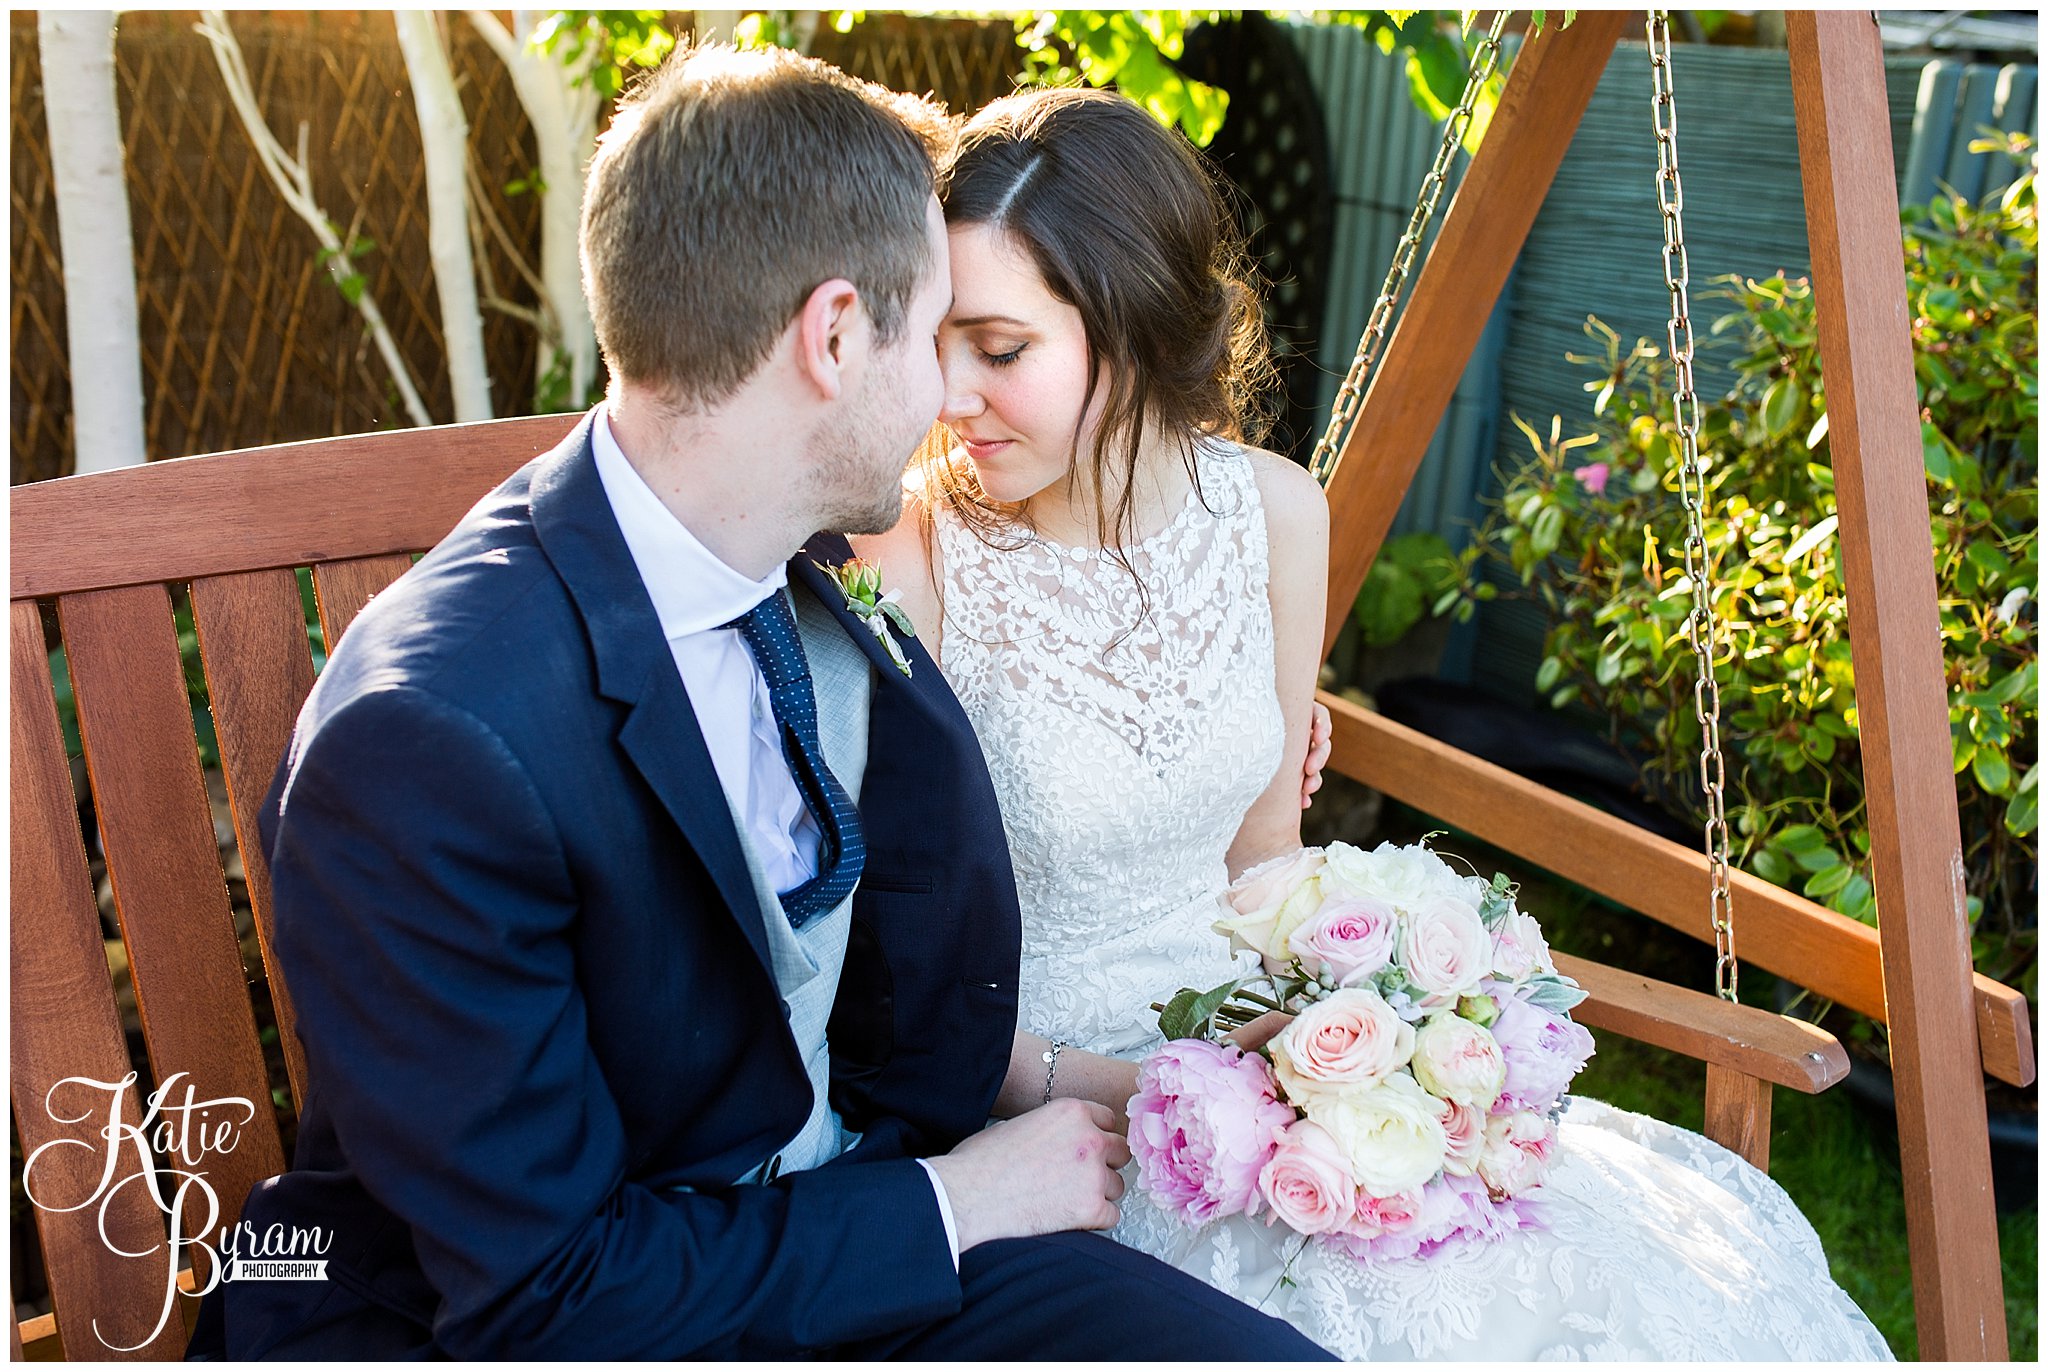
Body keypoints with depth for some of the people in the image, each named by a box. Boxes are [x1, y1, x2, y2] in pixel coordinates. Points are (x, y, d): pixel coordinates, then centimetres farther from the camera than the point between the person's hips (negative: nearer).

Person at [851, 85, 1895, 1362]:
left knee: (1697, 1241, -7)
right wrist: (1111, 1092, -20)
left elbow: (1264, 843, 8)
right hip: (1035, 1098, -4)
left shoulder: (1275, 513, -5)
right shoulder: (911, 559, -18)